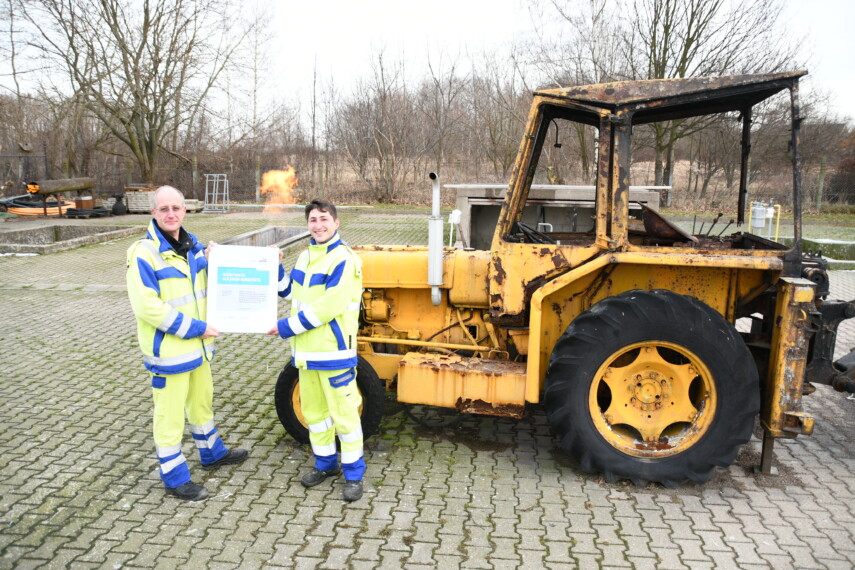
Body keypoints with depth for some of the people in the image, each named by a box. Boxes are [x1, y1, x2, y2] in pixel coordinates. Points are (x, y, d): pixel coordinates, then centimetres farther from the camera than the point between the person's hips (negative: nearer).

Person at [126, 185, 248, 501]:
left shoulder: (194, 246, 6)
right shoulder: (144, 254, -17)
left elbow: (213, 281, 21)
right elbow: (147, 307, -24)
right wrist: (193, 328, -22)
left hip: (197, 344, 8)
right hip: (167, 349, -8)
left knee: (202, 401, 24)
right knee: (170, 413, 5)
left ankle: (212, 453, 44)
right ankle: (175, 478, 20)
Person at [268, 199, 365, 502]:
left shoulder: (343, 260, -16)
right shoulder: (306, 256, 9)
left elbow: (328, 307, -22)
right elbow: (290, 291, 21)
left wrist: (287, 327, -16)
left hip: (334, 351, -8)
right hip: (306, 350, 8)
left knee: (344, 414, 2)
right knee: (313, 410, 18)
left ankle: (353, 473, 16)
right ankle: (325, 463, 35)